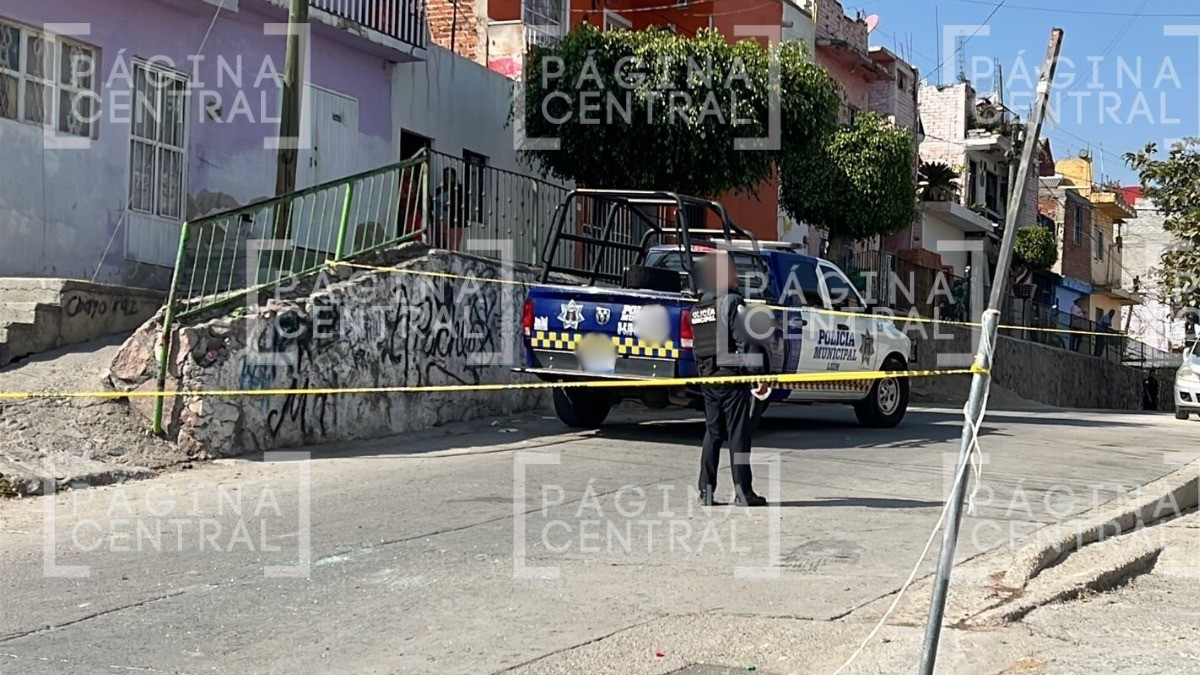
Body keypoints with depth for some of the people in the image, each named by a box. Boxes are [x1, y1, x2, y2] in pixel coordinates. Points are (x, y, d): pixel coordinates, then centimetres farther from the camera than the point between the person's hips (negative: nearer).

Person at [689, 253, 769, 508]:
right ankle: (742, 491, -2)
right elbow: (746, 341, -16)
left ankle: (706, 490, 10)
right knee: (738, 433, -3)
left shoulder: (698, 308, 14)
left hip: (708, 378, 7)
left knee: (713, 432, 12)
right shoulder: (733, 302, -11)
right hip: (732, 375, -7)